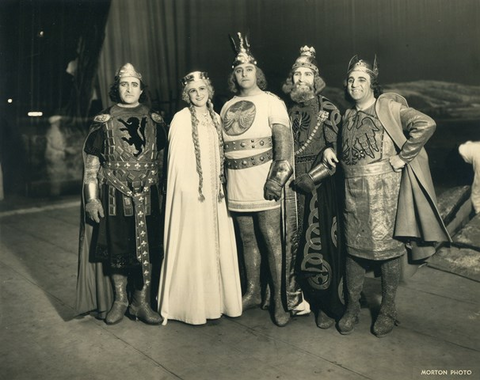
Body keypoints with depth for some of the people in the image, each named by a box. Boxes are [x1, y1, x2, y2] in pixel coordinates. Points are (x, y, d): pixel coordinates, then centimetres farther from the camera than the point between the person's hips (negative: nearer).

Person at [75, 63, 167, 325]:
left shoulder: (154, 122, 7)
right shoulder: (103, 123, 3)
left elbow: (162, 160, 10)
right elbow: (91, 165, 0)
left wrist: (162, 192, 5)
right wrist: (91, 199, -6)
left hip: (147, 196, 1)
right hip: (114, 195, -1)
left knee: (146, 248, 4)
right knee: (116, 248, 5)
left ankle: (142, 302, 18)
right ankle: (119, 300, 23)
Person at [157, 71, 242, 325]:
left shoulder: (215, 118, 12)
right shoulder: (181, 119, -5)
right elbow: (177, 159, -8)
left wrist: (220, 185, 8)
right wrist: (189, 188, -13)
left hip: (215, 192, 6)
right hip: (192, 192, -6)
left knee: (219, 244, 9)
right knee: (193, 247, -1)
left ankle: (218, 298, 24)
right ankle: (193, 304, 13)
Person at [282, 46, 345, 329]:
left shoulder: (328, 110, -3)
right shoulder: (289, 110, 11)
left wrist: (312, 178, -14)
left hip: (319, 186, -4)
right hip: (293, 186, 5)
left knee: (321, 243, -2)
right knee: (297, 243, 9)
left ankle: (329, 306, 13)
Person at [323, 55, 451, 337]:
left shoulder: (389, 106, -2)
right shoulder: (348, 116, 16)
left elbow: (426, 125, -14)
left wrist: (402, 157, -14)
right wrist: (331, 151, 6)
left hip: (385, 189, -5)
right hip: (354, 192, 5)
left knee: (388, 248, 4)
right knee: (354, 249, 8)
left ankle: (388, 310, 22)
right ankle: (352, 308, 23)